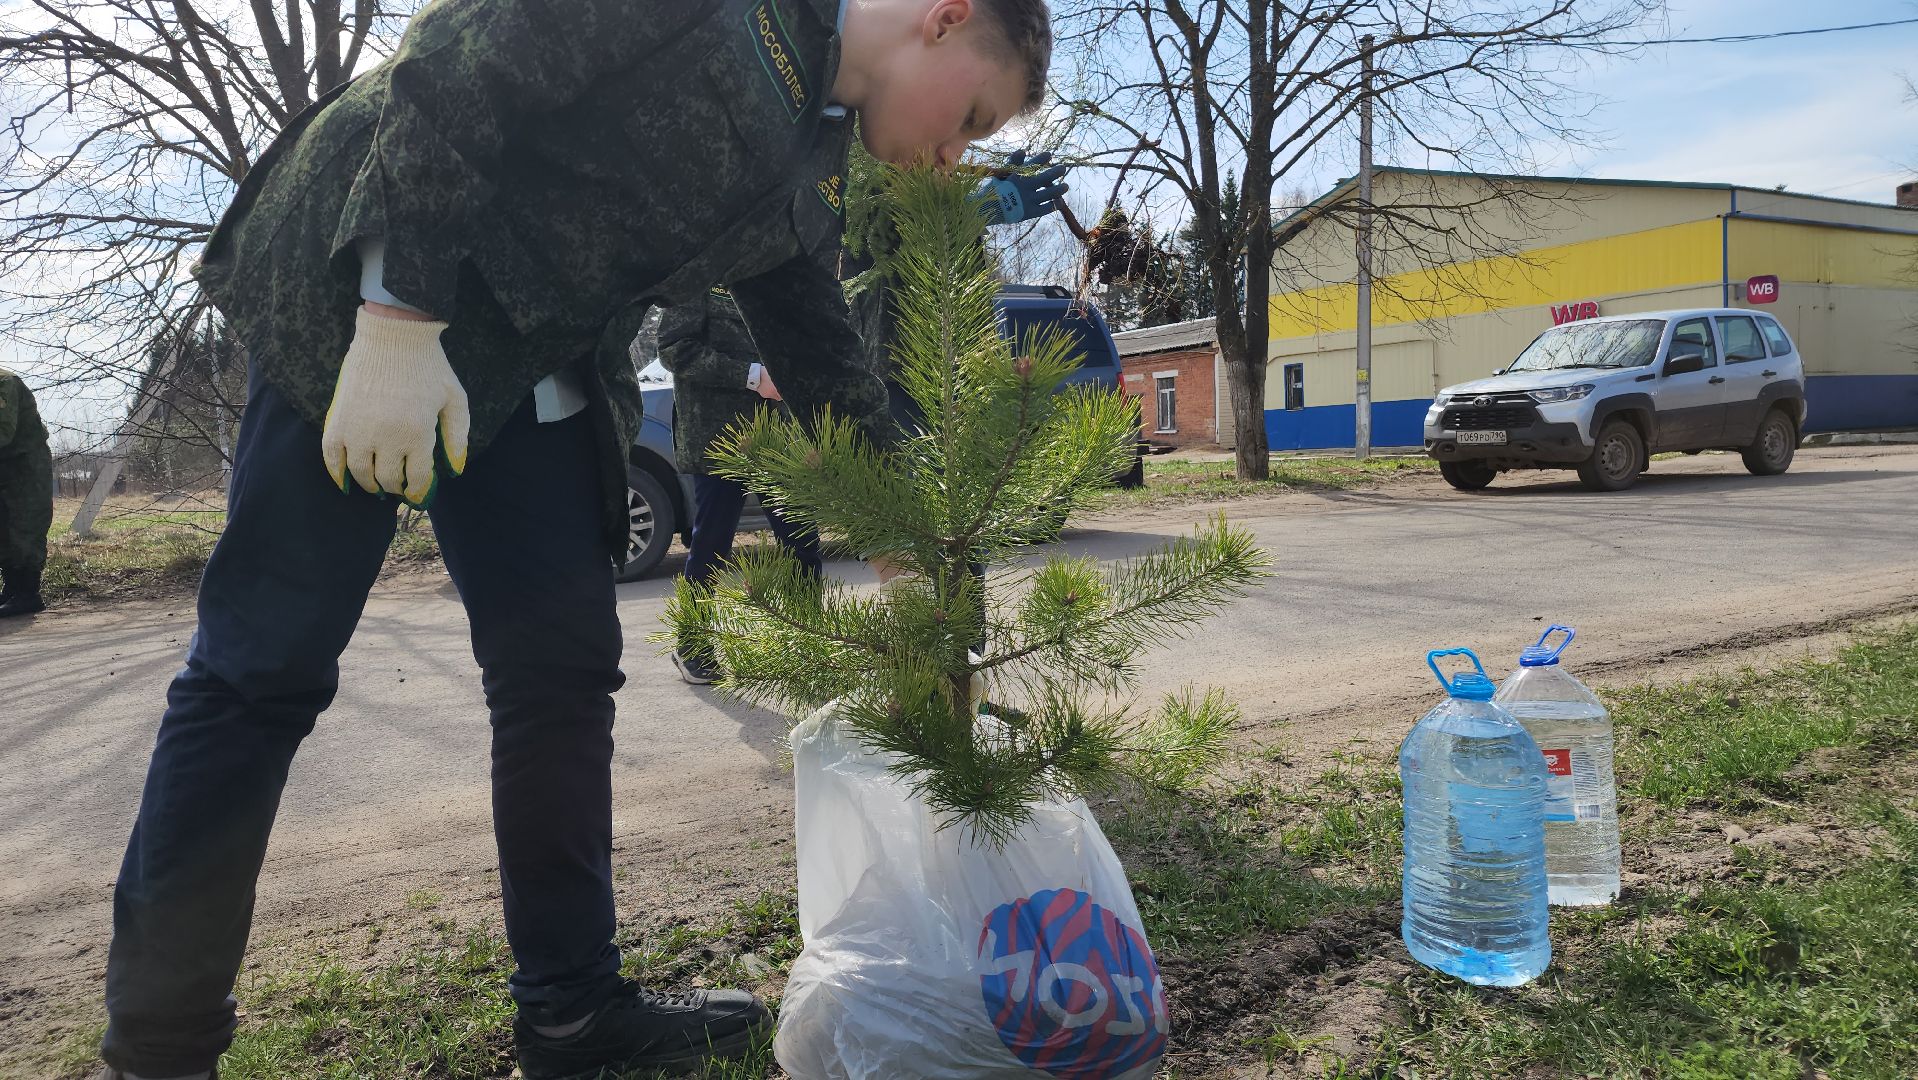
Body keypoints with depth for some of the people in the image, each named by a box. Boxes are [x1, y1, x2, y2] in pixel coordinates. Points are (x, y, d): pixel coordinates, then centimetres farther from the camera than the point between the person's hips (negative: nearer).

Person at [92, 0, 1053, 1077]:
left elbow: (820, 352, 16)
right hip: (363, 290, -7)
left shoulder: (807, 151, 11)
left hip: (537, 368, 8)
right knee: (272, 664, -5)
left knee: (566, 666, 3)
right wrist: (400, 320, -23)